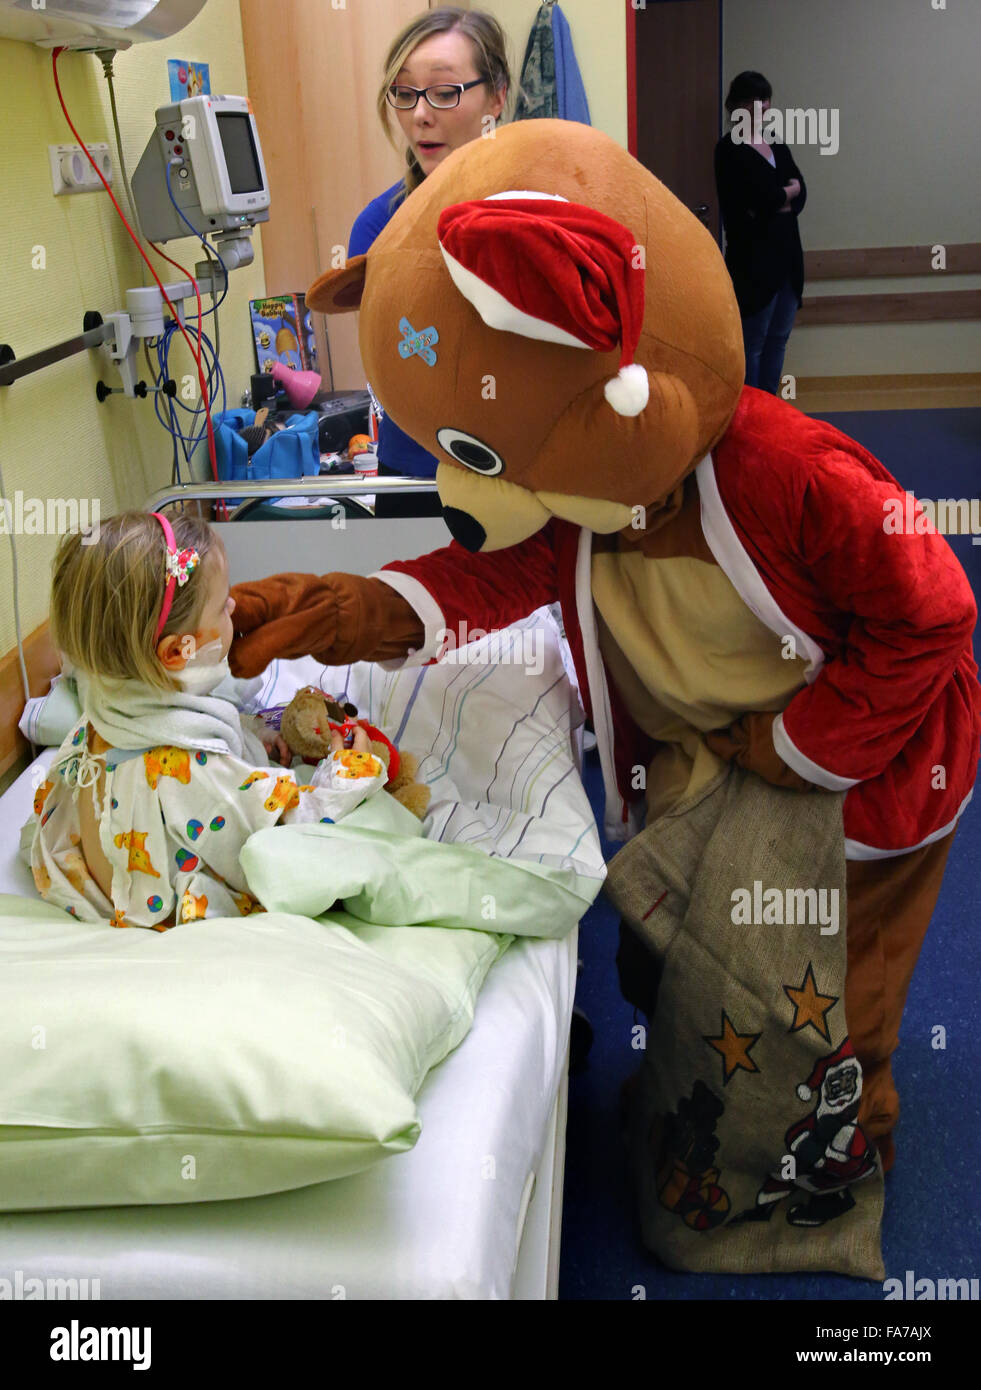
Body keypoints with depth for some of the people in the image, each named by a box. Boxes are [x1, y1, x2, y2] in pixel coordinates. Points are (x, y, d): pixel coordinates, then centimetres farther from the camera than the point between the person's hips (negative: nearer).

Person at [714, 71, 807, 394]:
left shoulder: (776, 146, 16)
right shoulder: (730, 150, -7)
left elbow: (800, 197, 4)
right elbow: (766, 198, -18)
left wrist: (777, 200, -15)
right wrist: (789, 190, 0)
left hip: (786, 255, 8)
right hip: (753, 258, -8)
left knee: (778, 339, 10)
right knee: (751, 343, -4)